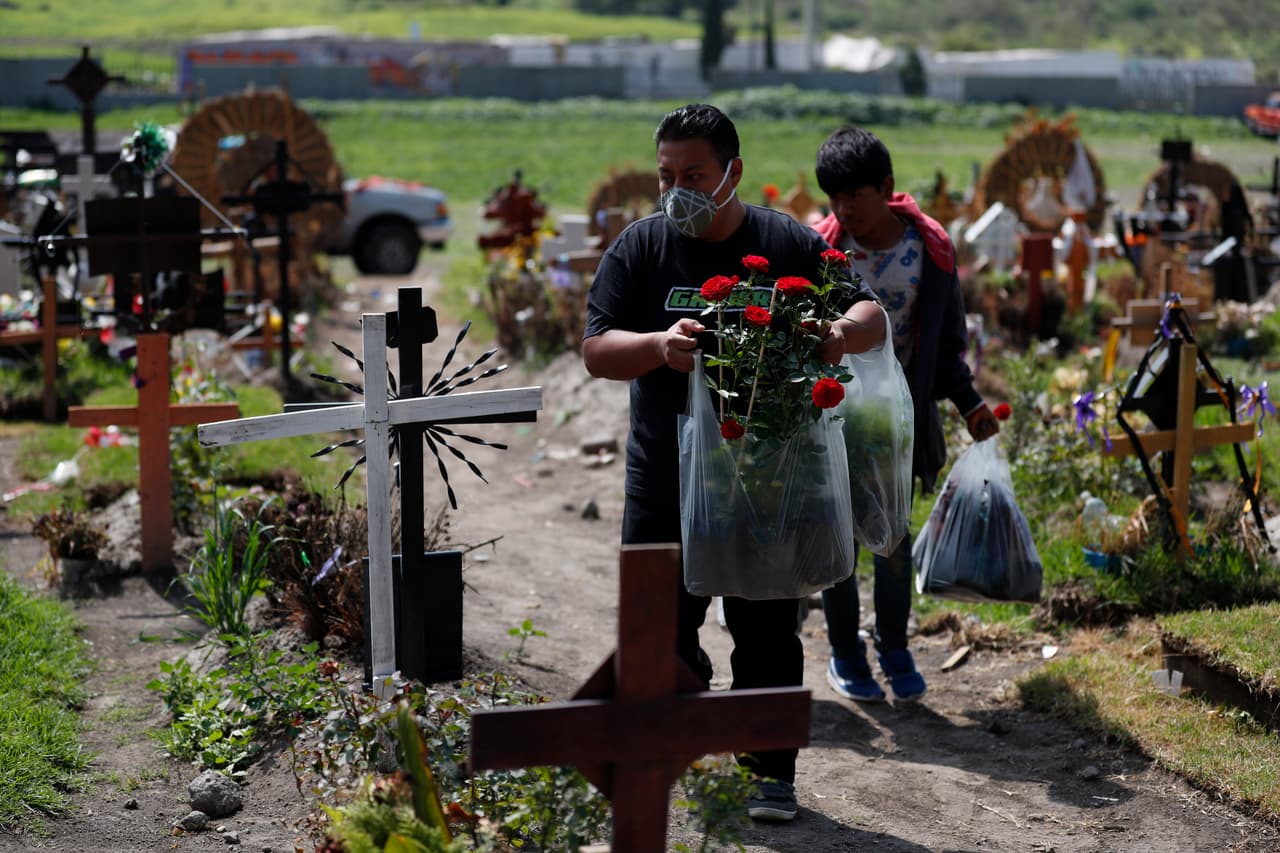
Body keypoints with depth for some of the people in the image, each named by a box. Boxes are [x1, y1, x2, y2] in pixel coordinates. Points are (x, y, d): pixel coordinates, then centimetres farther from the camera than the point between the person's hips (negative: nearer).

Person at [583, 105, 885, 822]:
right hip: (664, 484, 1)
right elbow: (596, 351, -5)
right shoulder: (640, 248, 1)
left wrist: (840, 333, -22)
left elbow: (873, 318, 2)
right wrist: (660, 346, -25)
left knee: (769, 634, 6)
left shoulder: (790, 245, -1)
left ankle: (773, 771, 17)